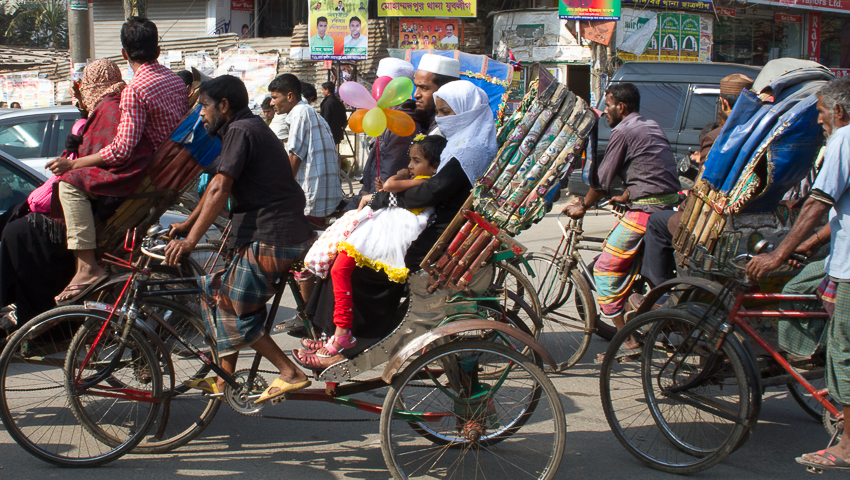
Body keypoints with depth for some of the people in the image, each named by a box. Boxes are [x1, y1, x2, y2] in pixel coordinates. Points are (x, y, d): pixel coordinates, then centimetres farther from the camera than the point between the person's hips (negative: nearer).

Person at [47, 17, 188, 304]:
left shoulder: (135, 90, -17)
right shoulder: (176, 81, 9)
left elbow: (122, 149, -22)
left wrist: (72, 164, -13)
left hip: (147, 171, -10)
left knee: (71, 183, -14)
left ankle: (87, 267, -22)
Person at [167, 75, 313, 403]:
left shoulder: (239, 131, -11)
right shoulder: (252, 127, 20)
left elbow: (220, 189, -19)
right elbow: (219, 183, 25)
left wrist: (191, 240, -18)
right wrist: (187, 224, 26)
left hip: (270, 240, -10)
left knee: (232, 305, -3)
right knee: (222, 295, 17)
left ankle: (290, 373, -3)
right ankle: (225, 380, 21)